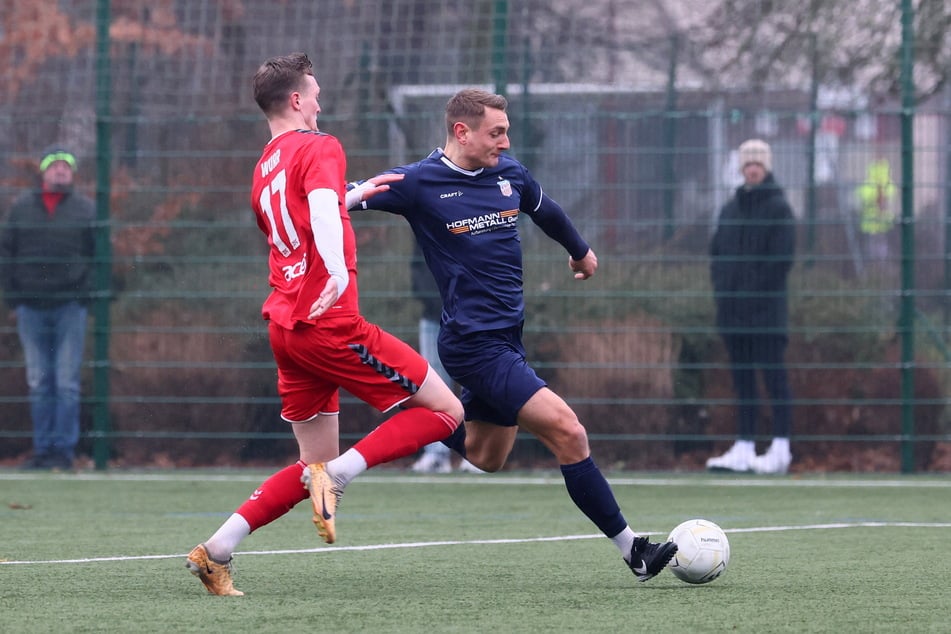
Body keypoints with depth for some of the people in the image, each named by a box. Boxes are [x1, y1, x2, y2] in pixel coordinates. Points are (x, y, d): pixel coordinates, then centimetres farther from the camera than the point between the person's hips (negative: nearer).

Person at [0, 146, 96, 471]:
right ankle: (42, 448, 8)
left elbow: (99, 257, 6)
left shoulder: (86, 209, 6)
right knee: (38, 384, 4)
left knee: (67, 383, -5)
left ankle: (64, 449, -2)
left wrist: (86, 295, -4)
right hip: (31, 309, 2)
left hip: (70, 307, -2)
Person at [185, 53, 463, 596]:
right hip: (329, 322, -9)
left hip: (285, 325, 9)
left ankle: (215, 552, 5)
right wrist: (339, 271, -39)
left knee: (318, 466, 15)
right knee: (445, 411, -4)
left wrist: (356, 195, 43)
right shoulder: (318, 148, -4)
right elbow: (322, 209, -24)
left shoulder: (264, 169, 21)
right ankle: (336, 477, -19)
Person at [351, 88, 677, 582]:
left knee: (485, 458, 17)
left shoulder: (510, 173, 6)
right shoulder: (419, 183, -11)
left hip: (508, 337, 8)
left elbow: (546, 211, 27)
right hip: (475, 345, -8)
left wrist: (579, 251, 43)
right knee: (566, 431, -16)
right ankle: (630, 549, -12)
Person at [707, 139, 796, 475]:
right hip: (732, 308, 7)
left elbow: (781, 258, -9)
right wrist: (721, 286, 5)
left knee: (773, 376, -7)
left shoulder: (778, 208, -2)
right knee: (741, 378, 7)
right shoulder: (730, 208, 17)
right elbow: (717, 251, 20)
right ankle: (743, 449, 9)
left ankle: (781, 448, -7)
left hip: (766, 308, -7)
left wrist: (754, 289, -13)